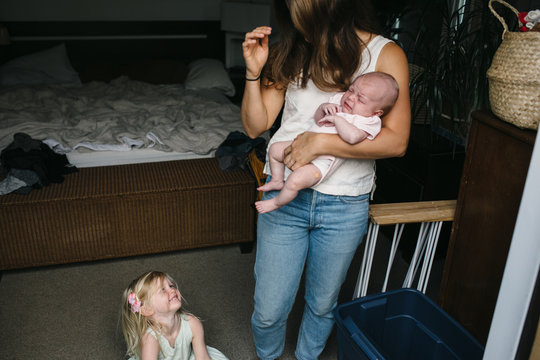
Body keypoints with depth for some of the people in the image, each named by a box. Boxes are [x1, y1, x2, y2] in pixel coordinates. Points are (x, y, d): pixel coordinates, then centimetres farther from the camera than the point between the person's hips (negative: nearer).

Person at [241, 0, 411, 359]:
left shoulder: (385, 54, -6)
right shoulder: (292, 53, 3)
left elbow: (396, 141, -15)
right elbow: (255, 126, 2)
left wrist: (320, 142, -19)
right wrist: (254, 72, -12)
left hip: (344, 206, -1)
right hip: (285, 196, 2)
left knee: (322, 305, 18)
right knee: (268, 311, 9)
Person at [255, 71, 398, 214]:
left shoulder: (369, 122, -14)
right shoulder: (339, 99, 9)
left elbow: (353, 137, -35)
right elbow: (317, 118, 16)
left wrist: (336, 119, -25)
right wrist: (323, 108, -6)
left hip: (320, 161, -8)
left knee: (295, 181, -27)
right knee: (274, 149, 16)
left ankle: (277, 203, 3)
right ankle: (277, 181, 33)